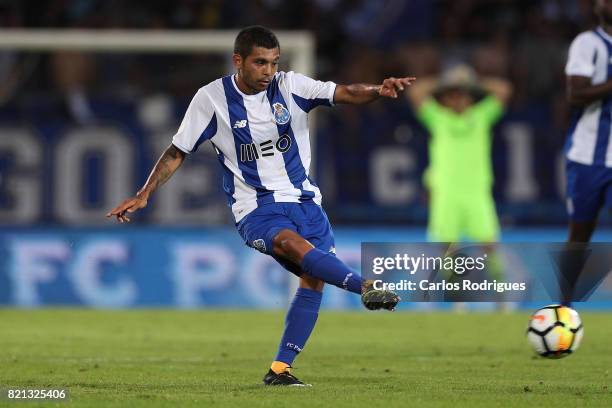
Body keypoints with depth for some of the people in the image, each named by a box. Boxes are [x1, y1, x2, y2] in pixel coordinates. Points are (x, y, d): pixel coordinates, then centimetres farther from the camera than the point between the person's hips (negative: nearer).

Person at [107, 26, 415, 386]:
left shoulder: (290, 86, -2)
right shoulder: (212, 98, -5)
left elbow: (345, 94, -13)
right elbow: (178, 152, 4)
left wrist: (379, 91, -34)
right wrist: (144, 194, -3)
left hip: (303, 198, 3)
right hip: (256, 208, -3)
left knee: (314, 277, -12)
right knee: (293, 243, -34)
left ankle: (280, 369, -4)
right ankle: (366, 287, -47)